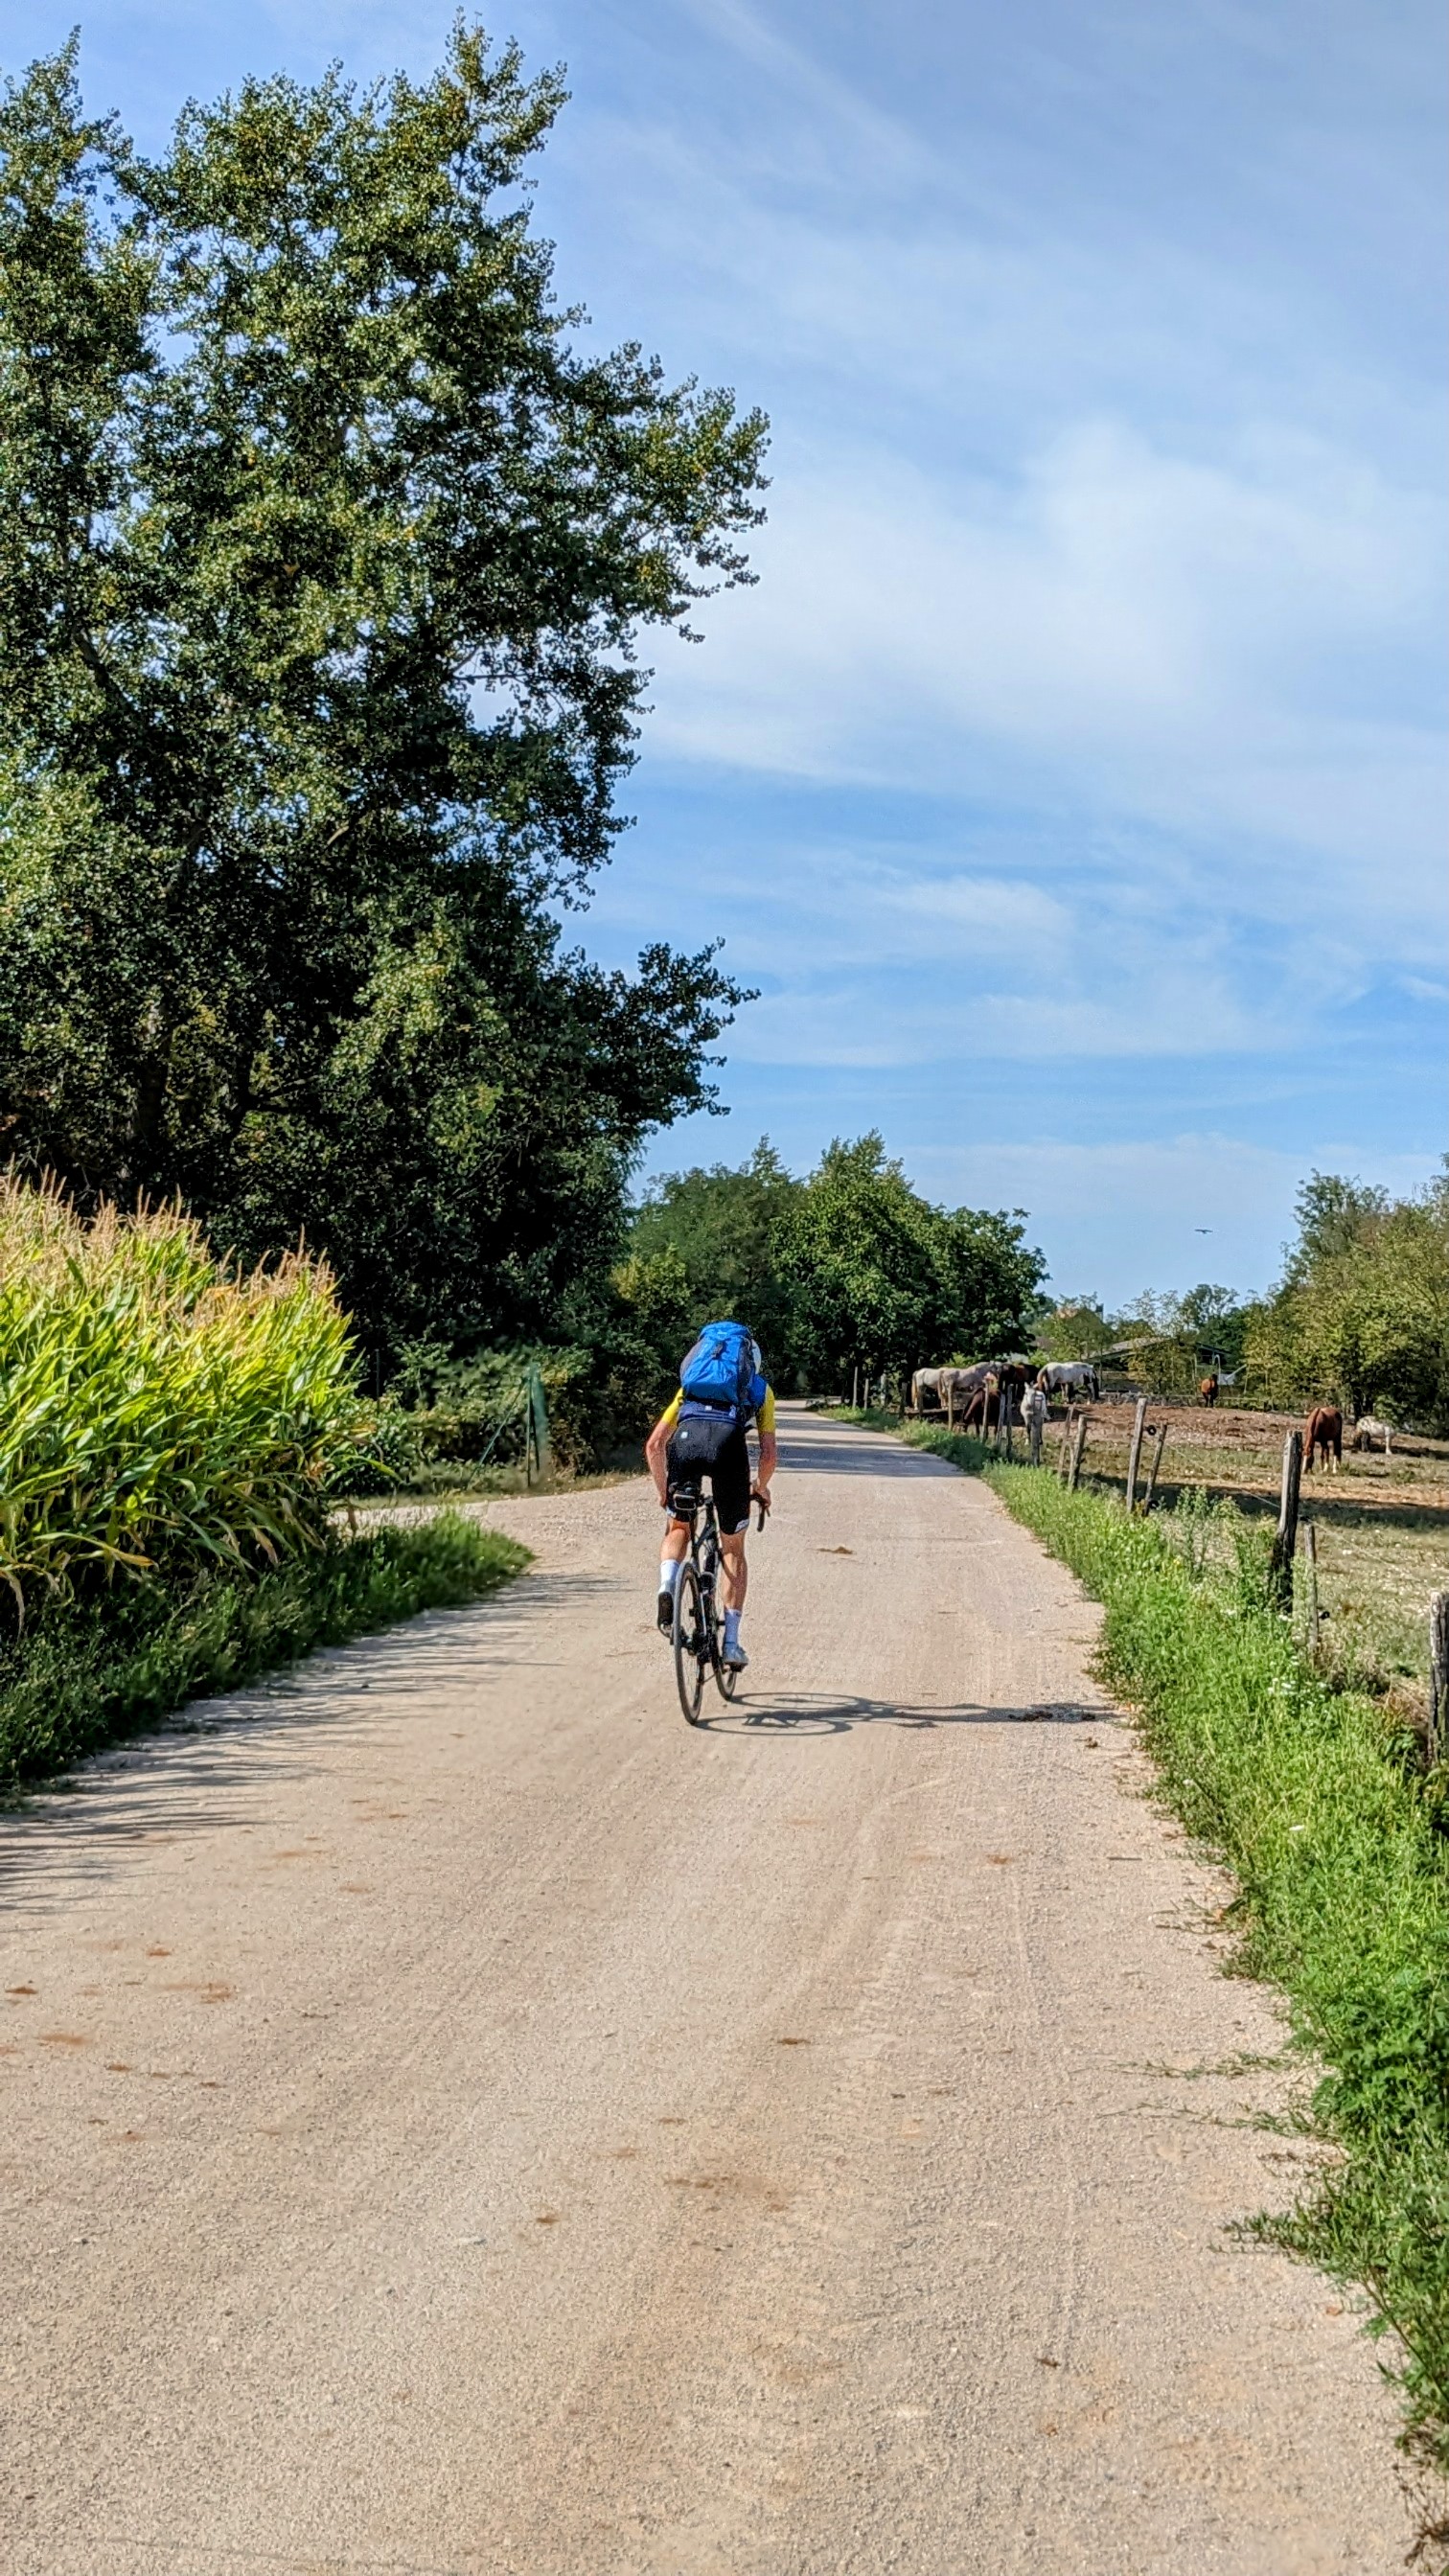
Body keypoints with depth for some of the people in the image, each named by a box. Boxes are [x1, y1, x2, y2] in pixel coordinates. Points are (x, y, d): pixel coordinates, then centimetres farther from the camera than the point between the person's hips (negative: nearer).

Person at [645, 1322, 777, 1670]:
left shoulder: (689, 1388, 37)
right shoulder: (760, 1388, 33)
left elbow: (654, 1445, 28)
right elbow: (769, 1454, 22)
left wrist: (664, 1493, 37)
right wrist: (760, 1487, 41)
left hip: (686, 1436, 1)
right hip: (729, 1440, -1)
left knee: (678, 1528, 26)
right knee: (733, 1548, 16)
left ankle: (667, 1587, -3)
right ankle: (731, 1642, 13)